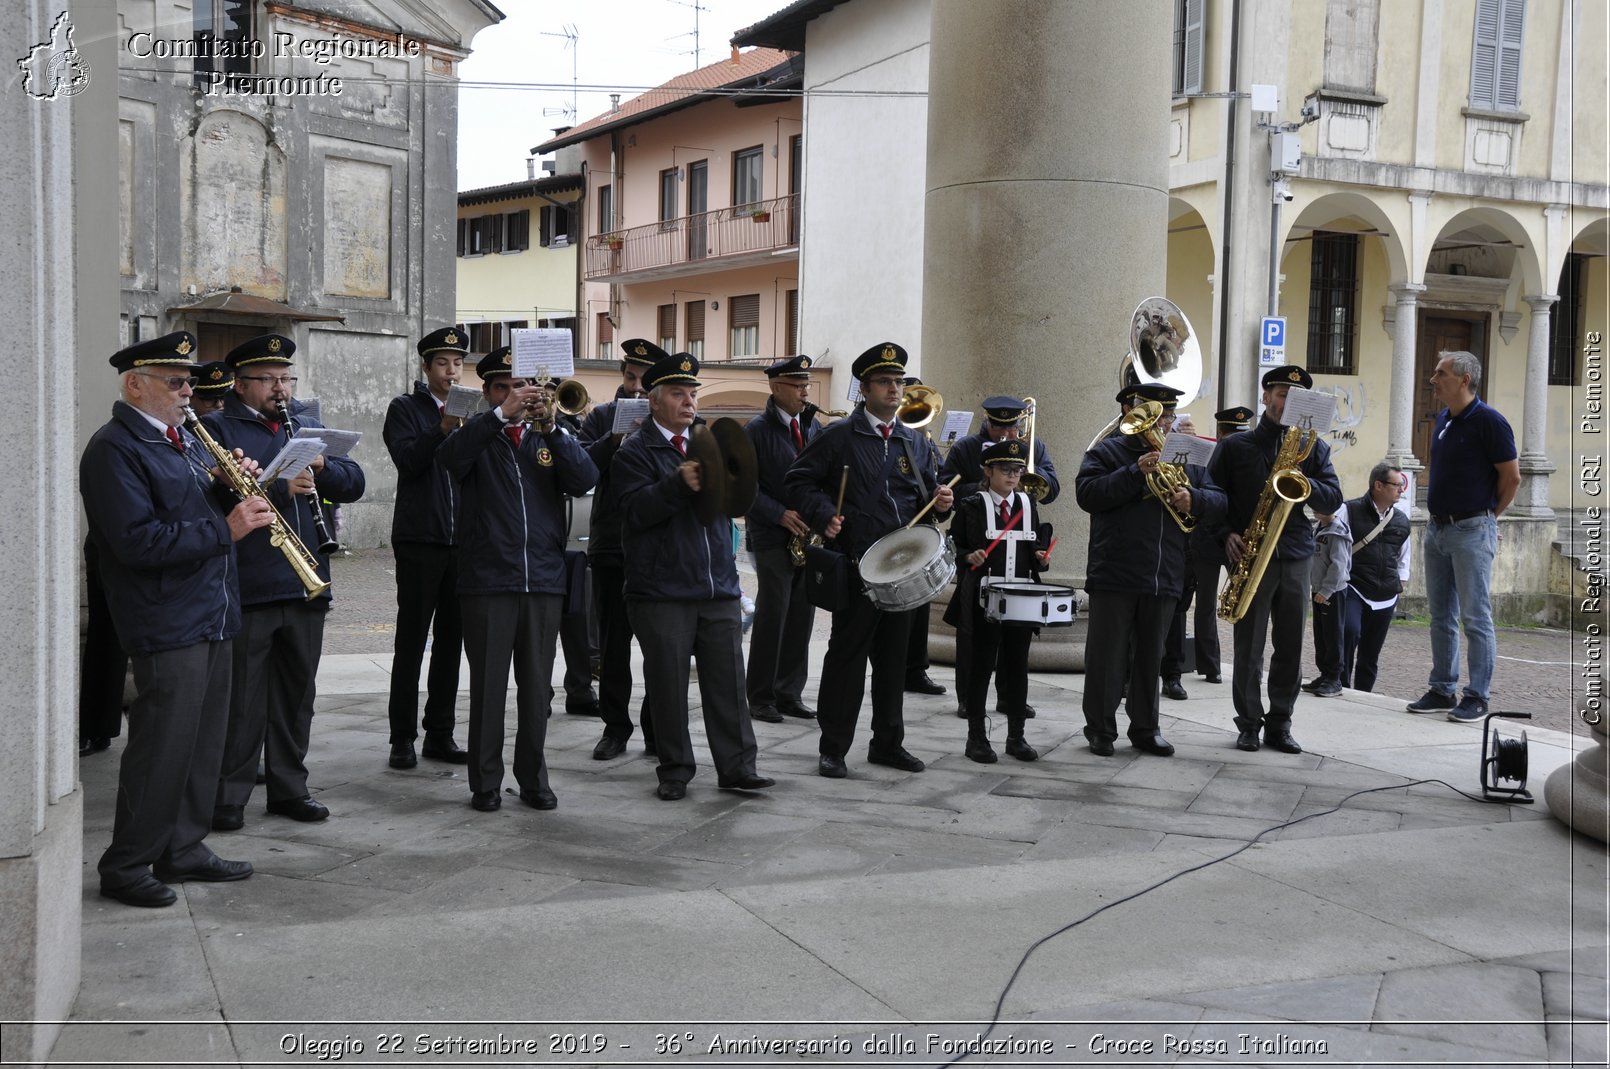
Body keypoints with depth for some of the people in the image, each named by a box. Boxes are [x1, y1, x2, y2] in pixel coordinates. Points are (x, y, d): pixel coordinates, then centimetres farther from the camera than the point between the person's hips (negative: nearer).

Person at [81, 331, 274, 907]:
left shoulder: (182, 439, 17)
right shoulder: (114, 449, -12)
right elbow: (138, 540, -22)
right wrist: (224, 529, -22)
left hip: (212, 617, 9)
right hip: (165, 623, -9)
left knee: (202, 744, 14)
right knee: (162, 748, -4)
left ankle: (184, 849, 26)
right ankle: (126, 868, 8)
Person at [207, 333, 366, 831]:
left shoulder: (307, 425, 17)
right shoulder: (217, 428, -1)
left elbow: (353, 483, 10)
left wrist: (321, 466, -10)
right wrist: (279, 487, -27)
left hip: (306, 585, 5)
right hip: (246, 589, -5)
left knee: (296, 694, 13)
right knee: (241, 698, 0)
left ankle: (289, 786, 23)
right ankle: (228, 795, 10)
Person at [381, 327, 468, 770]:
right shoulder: (405, 408, 2)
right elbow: (407, 459, -13)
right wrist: (442, 428, -24)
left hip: (462, 539, 4)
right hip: (420, 538, -4)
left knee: (450, 639, 8)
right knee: (411, 641, 0)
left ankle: (440, 734, 16)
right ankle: (402, 737, 6)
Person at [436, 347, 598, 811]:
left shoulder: (548, 441, 12)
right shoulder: (478, 438, 6)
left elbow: (585, 479, -5)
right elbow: (450, 456, -17)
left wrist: (551, 426, -16)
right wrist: (500, 414, -24)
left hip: (544, 581, 3)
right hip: (487, 581, -2)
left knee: (537, 686, 8)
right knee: (487, 686, 2)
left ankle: (533, 778, 19)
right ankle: (485, 782, 11)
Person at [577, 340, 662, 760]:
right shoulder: (601, 417, 8)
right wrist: (615, 438, -16)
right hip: (611, 546, 1)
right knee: (613, 643, 7)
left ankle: (658, 729, 14)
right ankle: (615, 727, 17)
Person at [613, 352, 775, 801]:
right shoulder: (634, 452, 0)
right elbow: (637, 510, -14)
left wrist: (723, 478, -12)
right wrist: (679, 483, -25)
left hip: (718, 586, 4)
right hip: (661, 591, -4)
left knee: (728, 679, 4)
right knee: (668, 683, 3)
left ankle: (736, 766, 11)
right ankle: (675, 770, 14)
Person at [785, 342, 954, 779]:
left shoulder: (916, 443, 14)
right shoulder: (838, 436, -2)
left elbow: (927, 495, 19)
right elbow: (798, 482, -2)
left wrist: (939, 502, -4)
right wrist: (824, 515, -17)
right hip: (856, 566, -5)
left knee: (894, 656, 12)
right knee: (847, 655, 0)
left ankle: (888, 743, 23)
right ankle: (833, 747, 8)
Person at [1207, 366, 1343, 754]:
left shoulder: (1314, 448, 13)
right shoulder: (1234, 446, 6)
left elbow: (1333, 499, 5)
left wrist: (1303, 482, -14)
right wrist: (1227, 535, -9)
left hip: (1295, 557, 2)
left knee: (1291, 648, 5)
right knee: (1248, 647, -2)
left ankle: (1279, 724, 15)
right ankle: (1248, 724, 9)